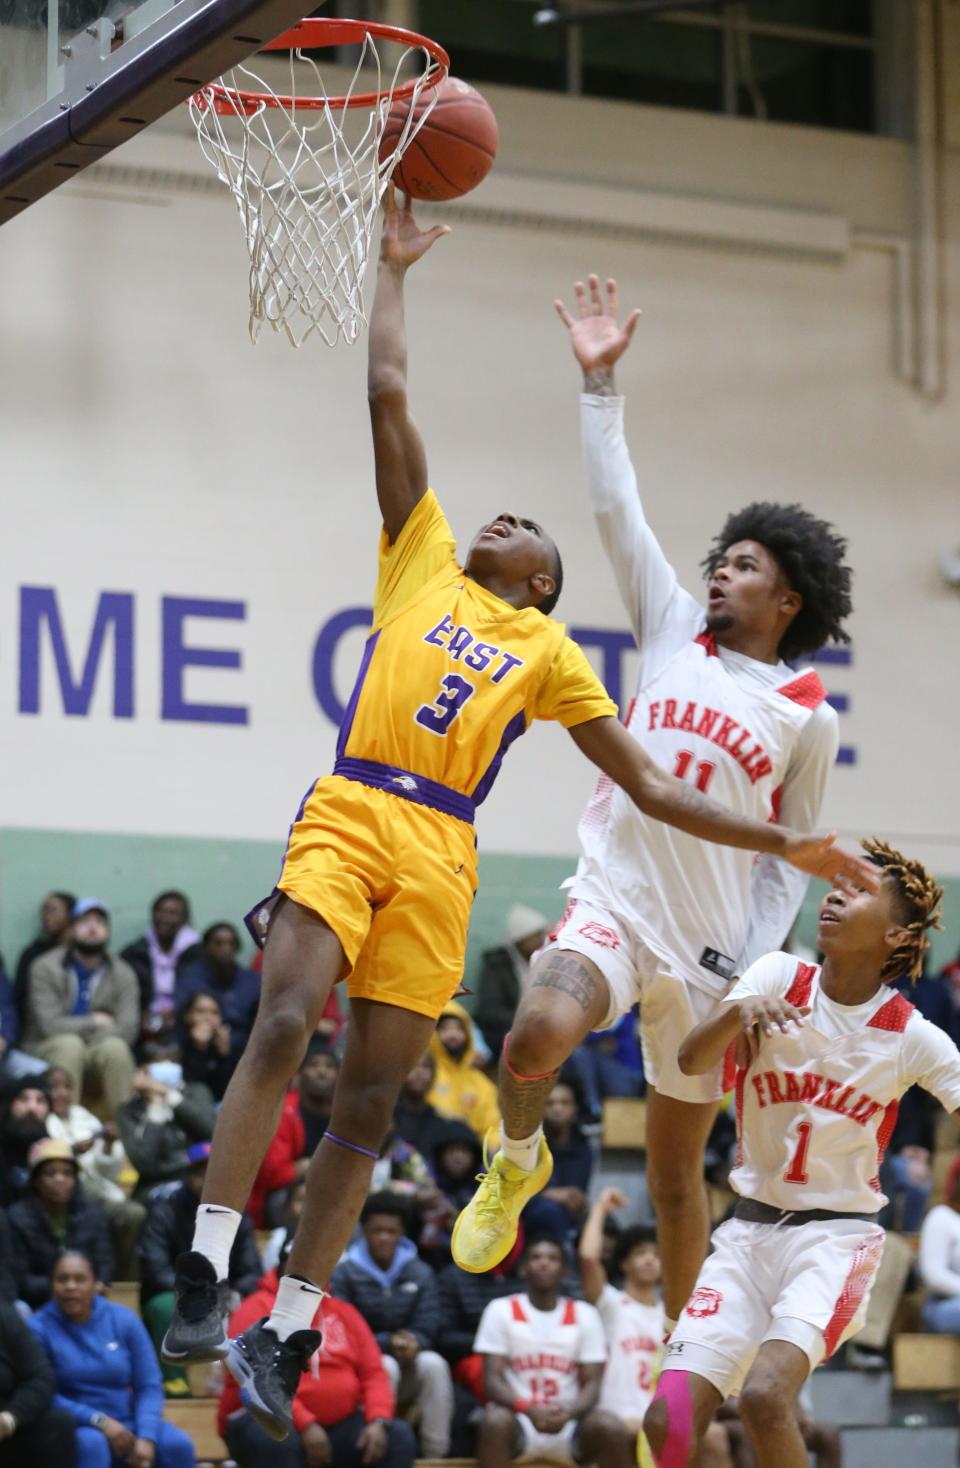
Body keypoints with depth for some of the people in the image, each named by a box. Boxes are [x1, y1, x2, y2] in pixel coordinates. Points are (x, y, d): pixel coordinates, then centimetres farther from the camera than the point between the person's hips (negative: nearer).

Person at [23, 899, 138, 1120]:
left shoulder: (123, 974, 0)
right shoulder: (45, 968, -7)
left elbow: (127, 1028, -11)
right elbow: (49, 1025, -15)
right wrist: (94, 1021, -7)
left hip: (96, 1051, 2)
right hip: (47, 1051, -2)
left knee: (115, 1047, -31)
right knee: (70, 1044, -35)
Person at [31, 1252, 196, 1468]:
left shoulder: (123, 1319, 2)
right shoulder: (39, 1328, -7)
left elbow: (149, 1385, 0)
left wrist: (146, 1438, -17)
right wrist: (99, 1421, -21)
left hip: (127, 1423, 3)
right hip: (73, 1428, -3)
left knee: (178, 1444, -24)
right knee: (90, 1443, -37)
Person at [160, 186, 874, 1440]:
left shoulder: (549, 652, 22)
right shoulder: (421, 558, 21)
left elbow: (648, 785, 21)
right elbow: (389, 397, 19)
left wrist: (784, 843, 15)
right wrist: (392, 267, 22)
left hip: (440, 854, 2)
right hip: (348, 816, -1)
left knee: (371, 1099, -2)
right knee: (284, 1024, -21)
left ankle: (285, 1331, 2)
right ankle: (206, 1271, -22)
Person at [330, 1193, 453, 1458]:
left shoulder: (420, 1274, 8)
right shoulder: (345, 1274, -1)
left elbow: (426, 1330, 2)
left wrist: (412, 1343, -22)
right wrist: (387, 1343, -21)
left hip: (409, 1373, 2)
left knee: (433, 1364, -30)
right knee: (386, 1366, -35)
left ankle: (436, 1457, -27)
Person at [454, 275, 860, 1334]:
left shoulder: (810, 715, 5)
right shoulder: (676, 630, 9)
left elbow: (789, 858, 7)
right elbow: (615, 510, 5)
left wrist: (756, 975, -4)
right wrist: (600, 384, 0)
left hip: (710, 946, 0)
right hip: (612, 899, 0)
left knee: (676, 1175, 8)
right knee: (542, 1031, -33)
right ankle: (515, 1162, 0)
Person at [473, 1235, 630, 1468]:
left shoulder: (584, 1315, 6)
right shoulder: (502, 1310, 2)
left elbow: (591, 1383, 1)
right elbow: (492, 1379, -5)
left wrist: (569, 1412, -24)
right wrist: (528, 1409, -27)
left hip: (569, 1419, 2)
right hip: (519, 1418, -2)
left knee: (611, 1428, -30)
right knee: (495, 1421, -37)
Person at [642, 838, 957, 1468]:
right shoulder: (779, 978, -2)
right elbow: (692, 1061, -14)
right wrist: (739, 1011, -35)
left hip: (836, 1238, -3)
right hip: (749, 1232, 3)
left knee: (765, 1392, -29)